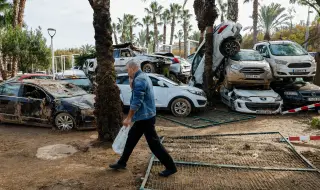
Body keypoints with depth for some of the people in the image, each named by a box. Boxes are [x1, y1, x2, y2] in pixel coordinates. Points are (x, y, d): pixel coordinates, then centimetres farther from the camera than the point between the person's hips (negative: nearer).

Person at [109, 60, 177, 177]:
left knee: (154, 143, -3)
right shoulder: (143, 77, 14)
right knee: (131, 138, 17)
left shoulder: (139, 80, -19)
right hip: (144, 116, 11)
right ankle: (122, 163, 30)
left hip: (145, 117, -11)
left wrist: (128, 118, -16)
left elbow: (137, 102, -23)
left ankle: (171, 167, 7)